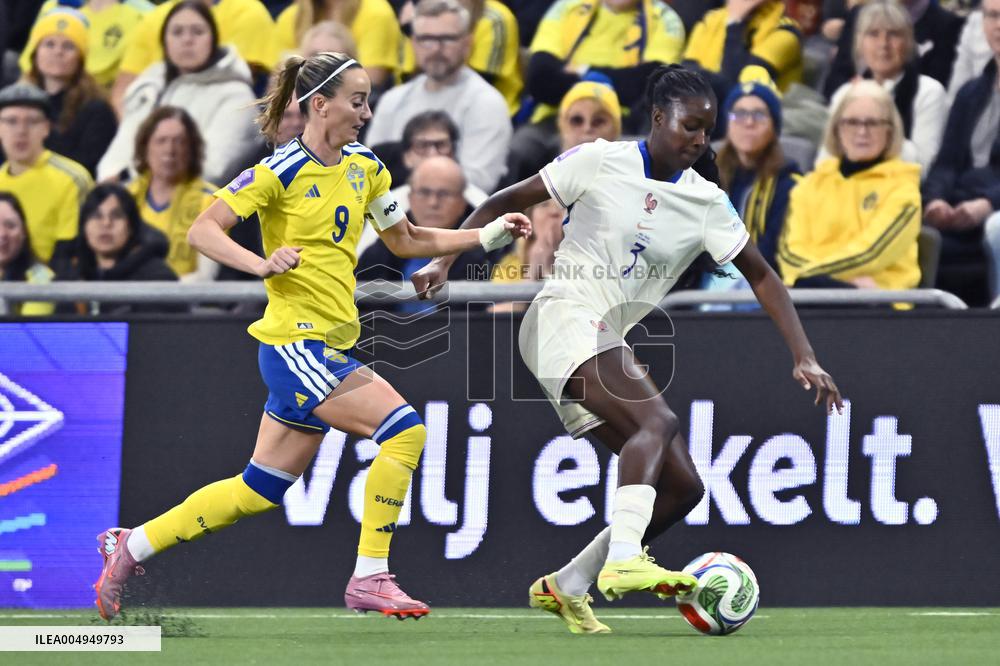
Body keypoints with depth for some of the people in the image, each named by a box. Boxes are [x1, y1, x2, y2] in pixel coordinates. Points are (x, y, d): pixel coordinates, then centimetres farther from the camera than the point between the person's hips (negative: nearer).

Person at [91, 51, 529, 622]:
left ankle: (131, 547, 21)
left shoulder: (366, 168, 12)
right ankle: (370, 579, -13)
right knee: (404, 430, -19)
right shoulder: (282, 172, -11)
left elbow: (405, 240, 23)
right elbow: (203, 231, -12)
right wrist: (262, 263, -29)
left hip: (331, 348, 8)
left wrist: (489, 235, 14)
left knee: (260, 491, 11)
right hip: (297, 342, -8)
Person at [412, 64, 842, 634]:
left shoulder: (708, 204, 8)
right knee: (660, 421, -31)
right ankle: (623, 561, -43)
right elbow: (504, 203, 3)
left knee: (683, 487, -2)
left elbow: (761, 276, 9)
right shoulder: (600, 162, -3)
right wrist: (443, 261, -5)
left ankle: (567, 586, 6)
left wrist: (805, 358, -1)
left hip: (609, 342, 7)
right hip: (563, 320, -7)